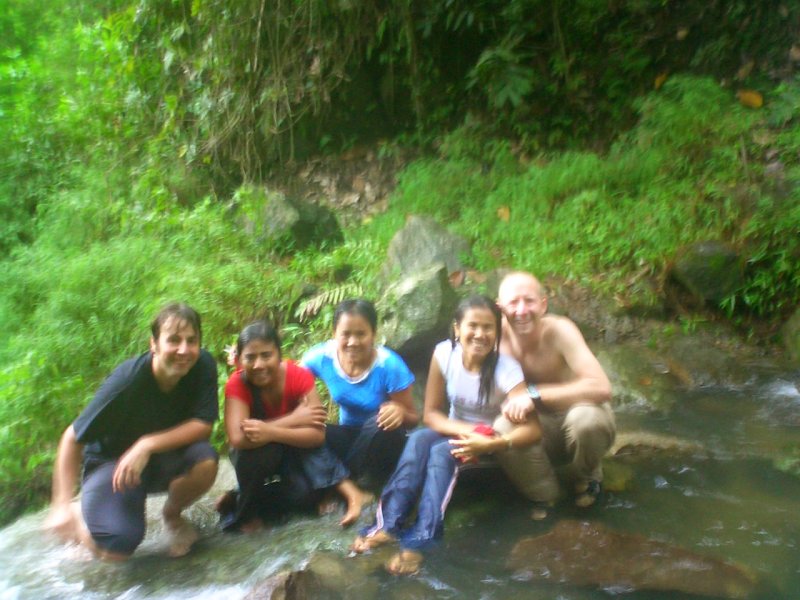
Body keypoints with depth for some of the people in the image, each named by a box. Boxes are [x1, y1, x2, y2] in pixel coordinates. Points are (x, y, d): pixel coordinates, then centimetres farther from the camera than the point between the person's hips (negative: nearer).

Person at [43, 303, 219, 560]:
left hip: (165, 456, 3)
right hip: (112, 460, -2)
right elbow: (72, 438, -17)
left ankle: (172, 515, 4)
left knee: (205, 461, -31)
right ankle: (82, 515, 13)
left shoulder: (204, 365, -21)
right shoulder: (126, 381, -27)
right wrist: (61, 506, -22)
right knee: (116, 548, -25)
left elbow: (203, 425, -20)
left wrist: (147, 445, -32)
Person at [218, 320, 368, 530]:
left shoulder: (300, 376, -25)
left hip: (292, 449, 0)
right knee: (261, 448, -35)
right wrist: (293, 419, -37)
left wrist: (271, 432, -45)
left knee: (304, 494, -27)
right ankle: (246, 509, -10)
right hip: (255, 453, 0)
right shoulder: (237, 383, -26)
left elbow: (318, 434, -30)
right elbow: (237, 438, -39)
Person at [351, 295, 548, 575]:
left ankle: (420, 539, -36)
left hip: (493, 441, -3)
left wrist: (489, 444, -47)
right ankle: (388, 524, -33)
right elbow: (430, 413, -12)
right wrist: (466, 431, -30)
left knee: (442, 452, -31)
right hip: (457, 431, 3)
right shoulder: (444, 353, -19)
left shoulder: (506, 369, -27)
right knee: (419, 440, -28)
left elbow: (533, 429, -32)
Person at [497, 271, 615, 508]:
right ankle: (543, 490, 3)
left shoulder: (559, 330, -27)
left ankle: (587, 478, 1)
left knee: (585, 417, -36)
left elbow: (601, 387, -38)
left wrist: (535, 395, -40)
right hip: (540, 426, 2)